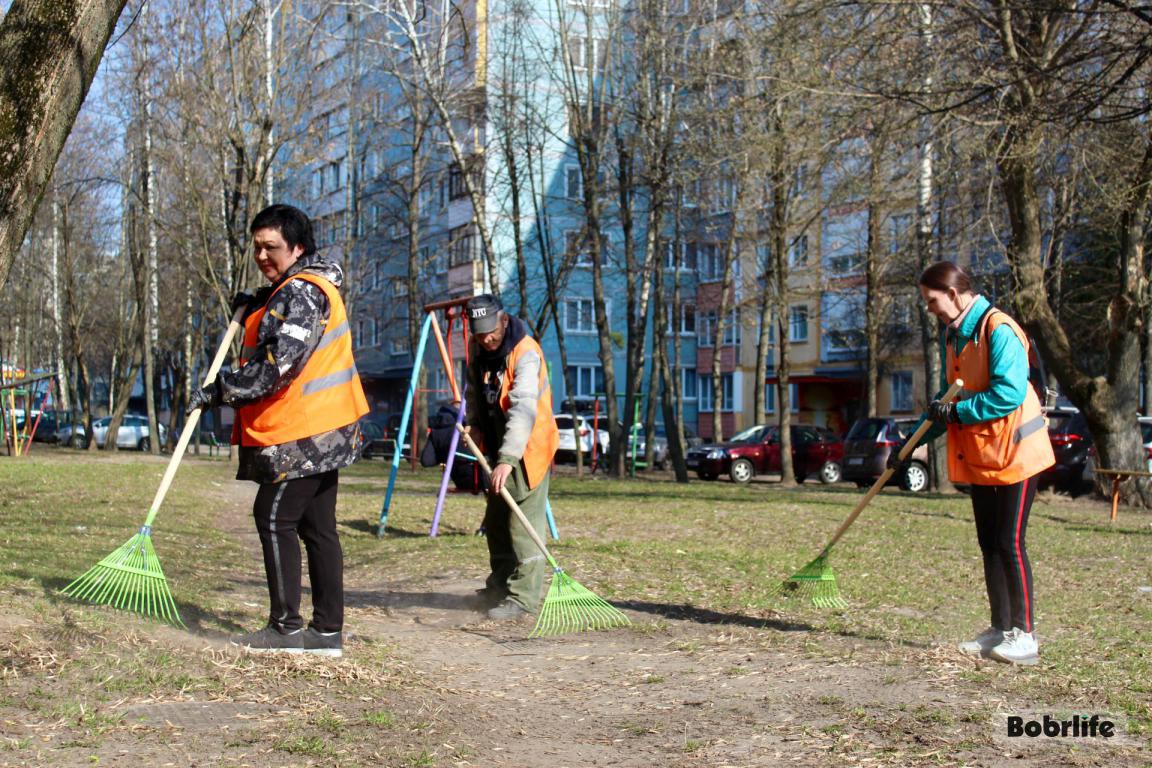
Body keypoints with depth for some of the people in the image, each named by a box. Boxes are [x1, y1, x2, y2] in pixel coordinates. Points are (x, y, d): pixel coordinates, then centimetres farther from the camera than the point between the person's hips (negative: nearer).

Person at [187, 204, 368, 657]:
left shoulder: (301, 292, -16)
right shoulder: (304, 287, 16)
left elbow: (277, 364, -24)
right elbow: (280, 326, 36)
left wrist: (218, 392, -18)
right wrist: (253, 307, 17)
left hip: (301, 435, -10)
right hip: (322, 430, 10)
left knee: (275, 518, -5)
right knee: (317, 527, 10)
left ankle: (286, 627, -2)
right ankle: (327, 630, 14)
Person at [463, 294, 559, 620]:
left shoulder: (526, 353, -26)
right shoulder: (477, 349, 0)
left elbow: (523, 410, -38)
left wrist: (508, 459, -47)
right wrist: (475, 422, 2)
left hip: (528, 448, -8)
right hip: (498, 447, 8)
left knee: (524, 523, -11)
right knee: (495, 521, 18)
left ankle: (523, 597, -6)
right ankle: (500, 585, 33)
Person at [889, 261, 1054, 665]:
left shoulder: (999, 329, -18)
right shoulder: (951, 335, 11)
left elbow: (1009, 393, -27)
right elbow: (947, 399, 19)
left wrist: (958, 412, -21)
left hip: (1013, 452, -9)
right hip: (978, 456, 9)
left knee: (1010, 543, -7)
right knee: (989, 543, 11)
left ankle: (1024, 636, 0)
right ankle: (1000, 629, 19)